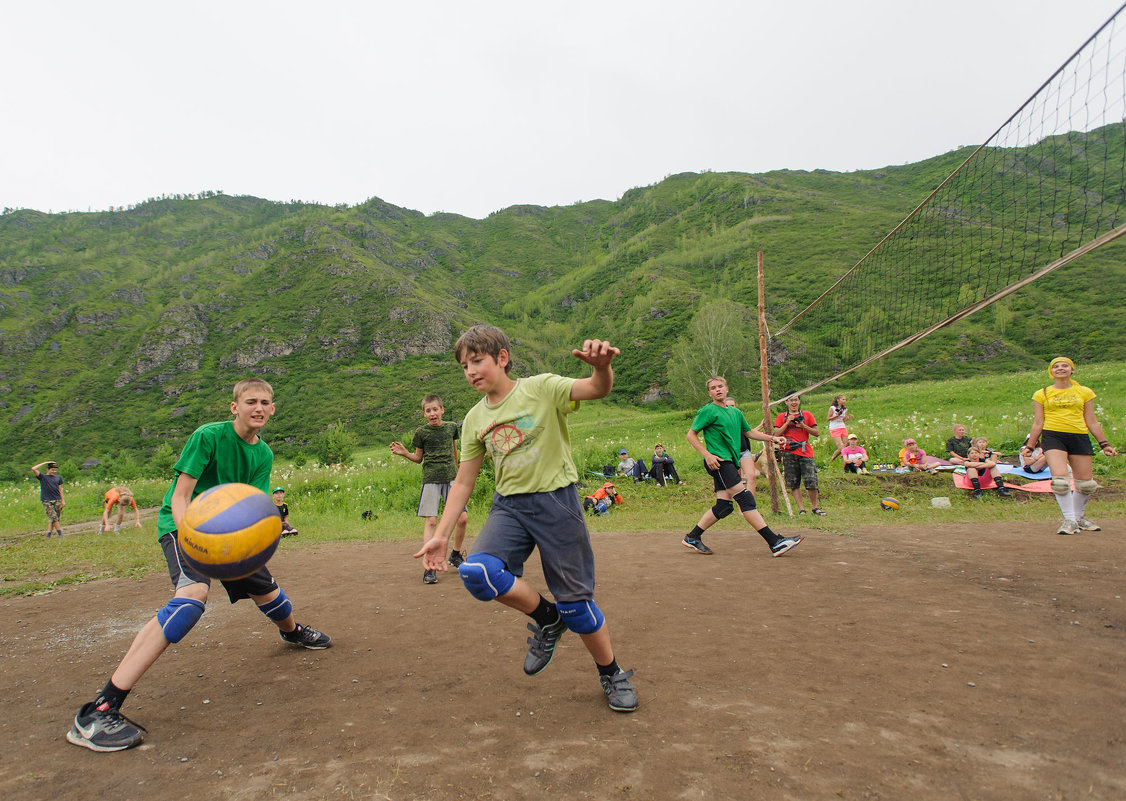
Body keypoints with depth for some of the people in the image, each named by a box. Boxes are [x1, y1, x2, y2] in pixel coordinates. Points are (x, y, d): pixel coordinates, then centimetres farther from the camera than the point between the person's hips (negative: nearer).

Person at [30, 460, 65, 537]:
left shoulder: (58, 477, 14)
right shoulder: (42, 477, 5)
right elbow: (33, 469, -7)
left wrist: (63, 500, 10)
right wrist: (44, 463, -2)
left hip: (57, 500, 3)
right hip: (47, 501, -3)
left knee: (54, 519, 1)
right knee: (53, 517, -12)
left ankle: (49, 534, 8)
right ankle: (60, 533, -10)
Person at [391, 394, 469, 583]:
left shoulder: (452, 427, 6)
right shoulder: (421, 432, 0)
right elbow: (418, 458, 10)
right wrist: (404, 453, -7)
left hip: (451, 477, 3)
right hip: (431, 479, -2)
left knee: (463, 518, -2)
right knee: (431, 521, -9)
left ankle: (456, 555, 22)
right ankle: (429, 567, -7)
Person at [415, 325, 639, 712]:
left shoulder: (542, 388, -6)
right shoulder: (475, 419, 8)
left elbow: (597, 389, -23)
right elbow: (463, 481, 13)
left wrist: (602, 366, -47)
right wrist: (441, 535, 8)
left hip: (556, 500, -4)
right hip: (509, 505, 4)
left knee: (575, 600, 0)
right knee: (476, 571, -23)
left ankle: (612, 674, 28)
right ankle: (547, 619, 4)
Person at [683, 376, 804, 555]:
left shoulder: (735, 412, 19)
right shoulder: (708, 411, -4)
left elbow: (749, 432, 30)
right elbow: (690, 435, -4)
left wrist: (772, 438, 19)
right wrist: (707, 455, -14)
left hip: (730, 463, 9)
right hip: (718, 461, -8)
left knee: (724, 506, 4)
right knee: (745, 498, -14)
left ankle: (692, 537, 15)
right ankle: (775, 542, -17)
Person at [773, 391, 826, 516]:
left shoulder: (807, 415, 11)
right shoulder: (781, 417, 11)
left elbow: (817, 433, 8)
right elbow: (776, 433, 1)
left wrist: (804, 426, -6)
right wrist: (787, 423, -8)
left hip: (805, 452, 0)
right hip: (789, 453, 1)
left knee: (811, 481, -7)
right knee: (793, 483, 0)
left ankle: (815, 507, 10)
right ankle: (801, 508, 6)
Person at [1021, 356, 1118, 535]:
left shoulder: (1085, 392, 13)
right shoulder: (1042, 394, 9)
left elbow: (1092, 422, 15)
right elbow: (1038, 423, 10)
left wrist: (1104, 444, 10)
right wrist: (1030, 446, 6)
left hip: (1080, 437, 2)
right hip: (1053, 436, -2)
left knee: (1086, 483, 3)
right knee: (1060, 480, -20)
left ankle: (1079, 516, 27)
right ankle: (1070, 520, -7)